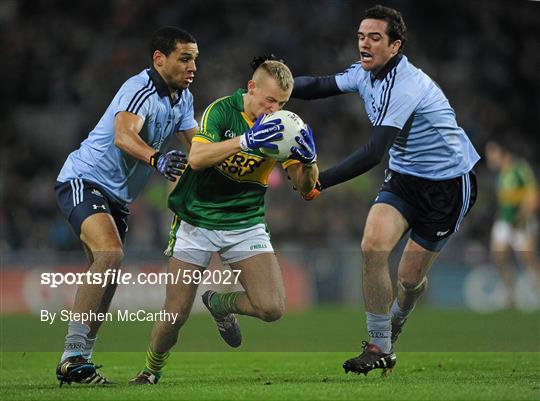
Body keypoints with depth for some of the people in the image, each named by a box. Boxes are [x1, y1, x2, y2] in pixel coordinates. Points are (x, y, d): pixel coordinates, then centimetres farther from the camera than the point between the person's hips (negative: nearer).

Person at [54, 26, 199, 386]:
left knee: (107, 277, 7)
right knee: (110, 254, -27)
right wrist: (156, 160, -57)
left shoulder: (182, 97, 7)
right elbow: (123, 135, -39)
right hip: (83, 181, -10)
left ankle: (80, 360, 12)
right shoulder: (141, 90, -22)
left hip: (117, 195, 10)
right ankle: (72, 357, -28)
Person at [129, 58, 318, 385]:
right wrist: (246, 140, -41)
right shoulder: (222, 111, -14)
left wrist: (308, 160, -28)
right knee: (175, 316, -6)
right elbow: (196, 158, -29)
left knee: (272, 308, -15)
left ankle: (221, 304, 18)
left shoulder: (282, 126, -4)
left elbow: (305, 185, -5)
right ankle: (152, 370, 24)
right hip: (198, 222, -3)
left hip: (246, 226, 3)